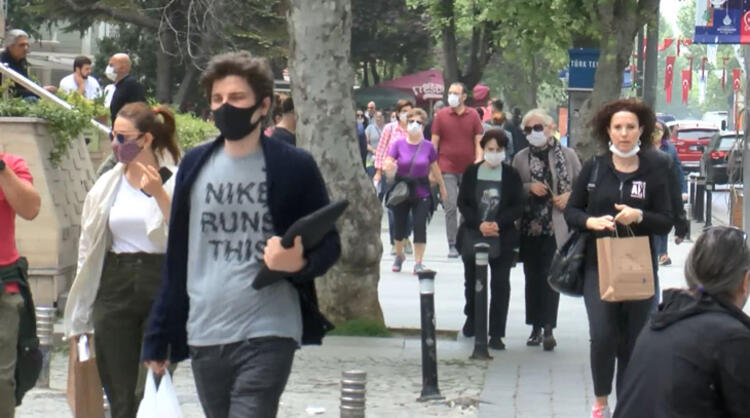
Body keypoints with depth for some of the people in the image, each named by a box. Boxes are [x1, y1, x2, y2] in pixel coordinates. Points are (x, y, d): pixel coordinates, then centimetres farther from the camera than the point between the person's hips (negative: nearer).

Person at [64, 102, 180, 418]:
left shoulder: (175, 182, -3)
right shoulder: (109, 184, 10)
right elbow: (89, 248, 14)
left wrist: (159, 194, -19)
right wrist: (79, 319, 13)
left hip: (160, 286, -4)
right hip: (115, 288, 4)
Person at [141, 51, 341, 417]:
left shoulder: (294, 167, -1)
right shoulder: (195, 164, 10)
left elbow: (328, 244, 5)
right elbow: (177, 257, 13)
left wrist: (300, 263, -19)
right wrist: (158, 338, 11)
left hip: (267, 336, -4)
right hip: (203, 337, 4)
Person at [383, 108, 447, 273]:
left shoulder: (428, 146, -2)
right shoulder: (398, 144, -5)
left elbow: (434, 168, 9)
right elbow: (388, 165, -11)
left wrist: (442, 187, 18)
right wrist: (389, 169, -34)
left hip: (421, 193, 0)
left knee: (420, 226, -7)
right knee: (399, 226, 11)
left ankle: (419, 262, 1)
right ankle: (399, 255, 36)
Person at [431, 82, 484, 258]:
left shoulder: (473, 115, 6)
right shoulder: (441, 115, 4)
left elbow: (478, 141, 7)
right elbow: (434, 142, 4)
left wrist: (479, 160, -7)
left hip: (469, 169, 1)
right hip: (448, 169, -1)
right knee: (450, 207, -5)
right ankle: (452, 245, 0)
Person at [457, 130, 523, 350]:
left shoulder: (511, 175, 2)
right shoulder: (471, 172, 5)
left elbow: (518, 206, 0)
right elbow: (462, 203, 3)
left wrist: (498, 224, -15)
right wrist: (479, 224, -12)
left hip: (502, 234, -1)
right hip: (473, 231, 1)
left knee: (500, 283, -3)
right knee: (471, 279, 1)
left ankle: (496, 334, 0)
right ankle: (471, 315, 29)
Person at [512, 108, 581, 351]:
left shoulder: (567, 155, 3)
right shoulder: (520, 158, 8)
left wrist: (570, 196, -10)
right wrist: (529, 188, -10)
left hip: (557, 226, -3)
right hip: (530, 227, 3)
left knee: (550, 276, -9)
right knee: (532, 277, 8)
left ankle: (548, 329, -9)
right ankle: (536, 327, 17)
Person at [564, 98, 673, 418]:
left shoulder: (654, 171, 0)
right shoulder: (594, 168, 2)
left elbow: (666, 223, 1)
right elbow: (571, 211, 8)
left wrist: (639, 216, -19)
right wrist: (590, 221, -14)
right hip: (598, 264, 0)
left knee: (633, 341, 5)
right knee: (603, 335, -13)